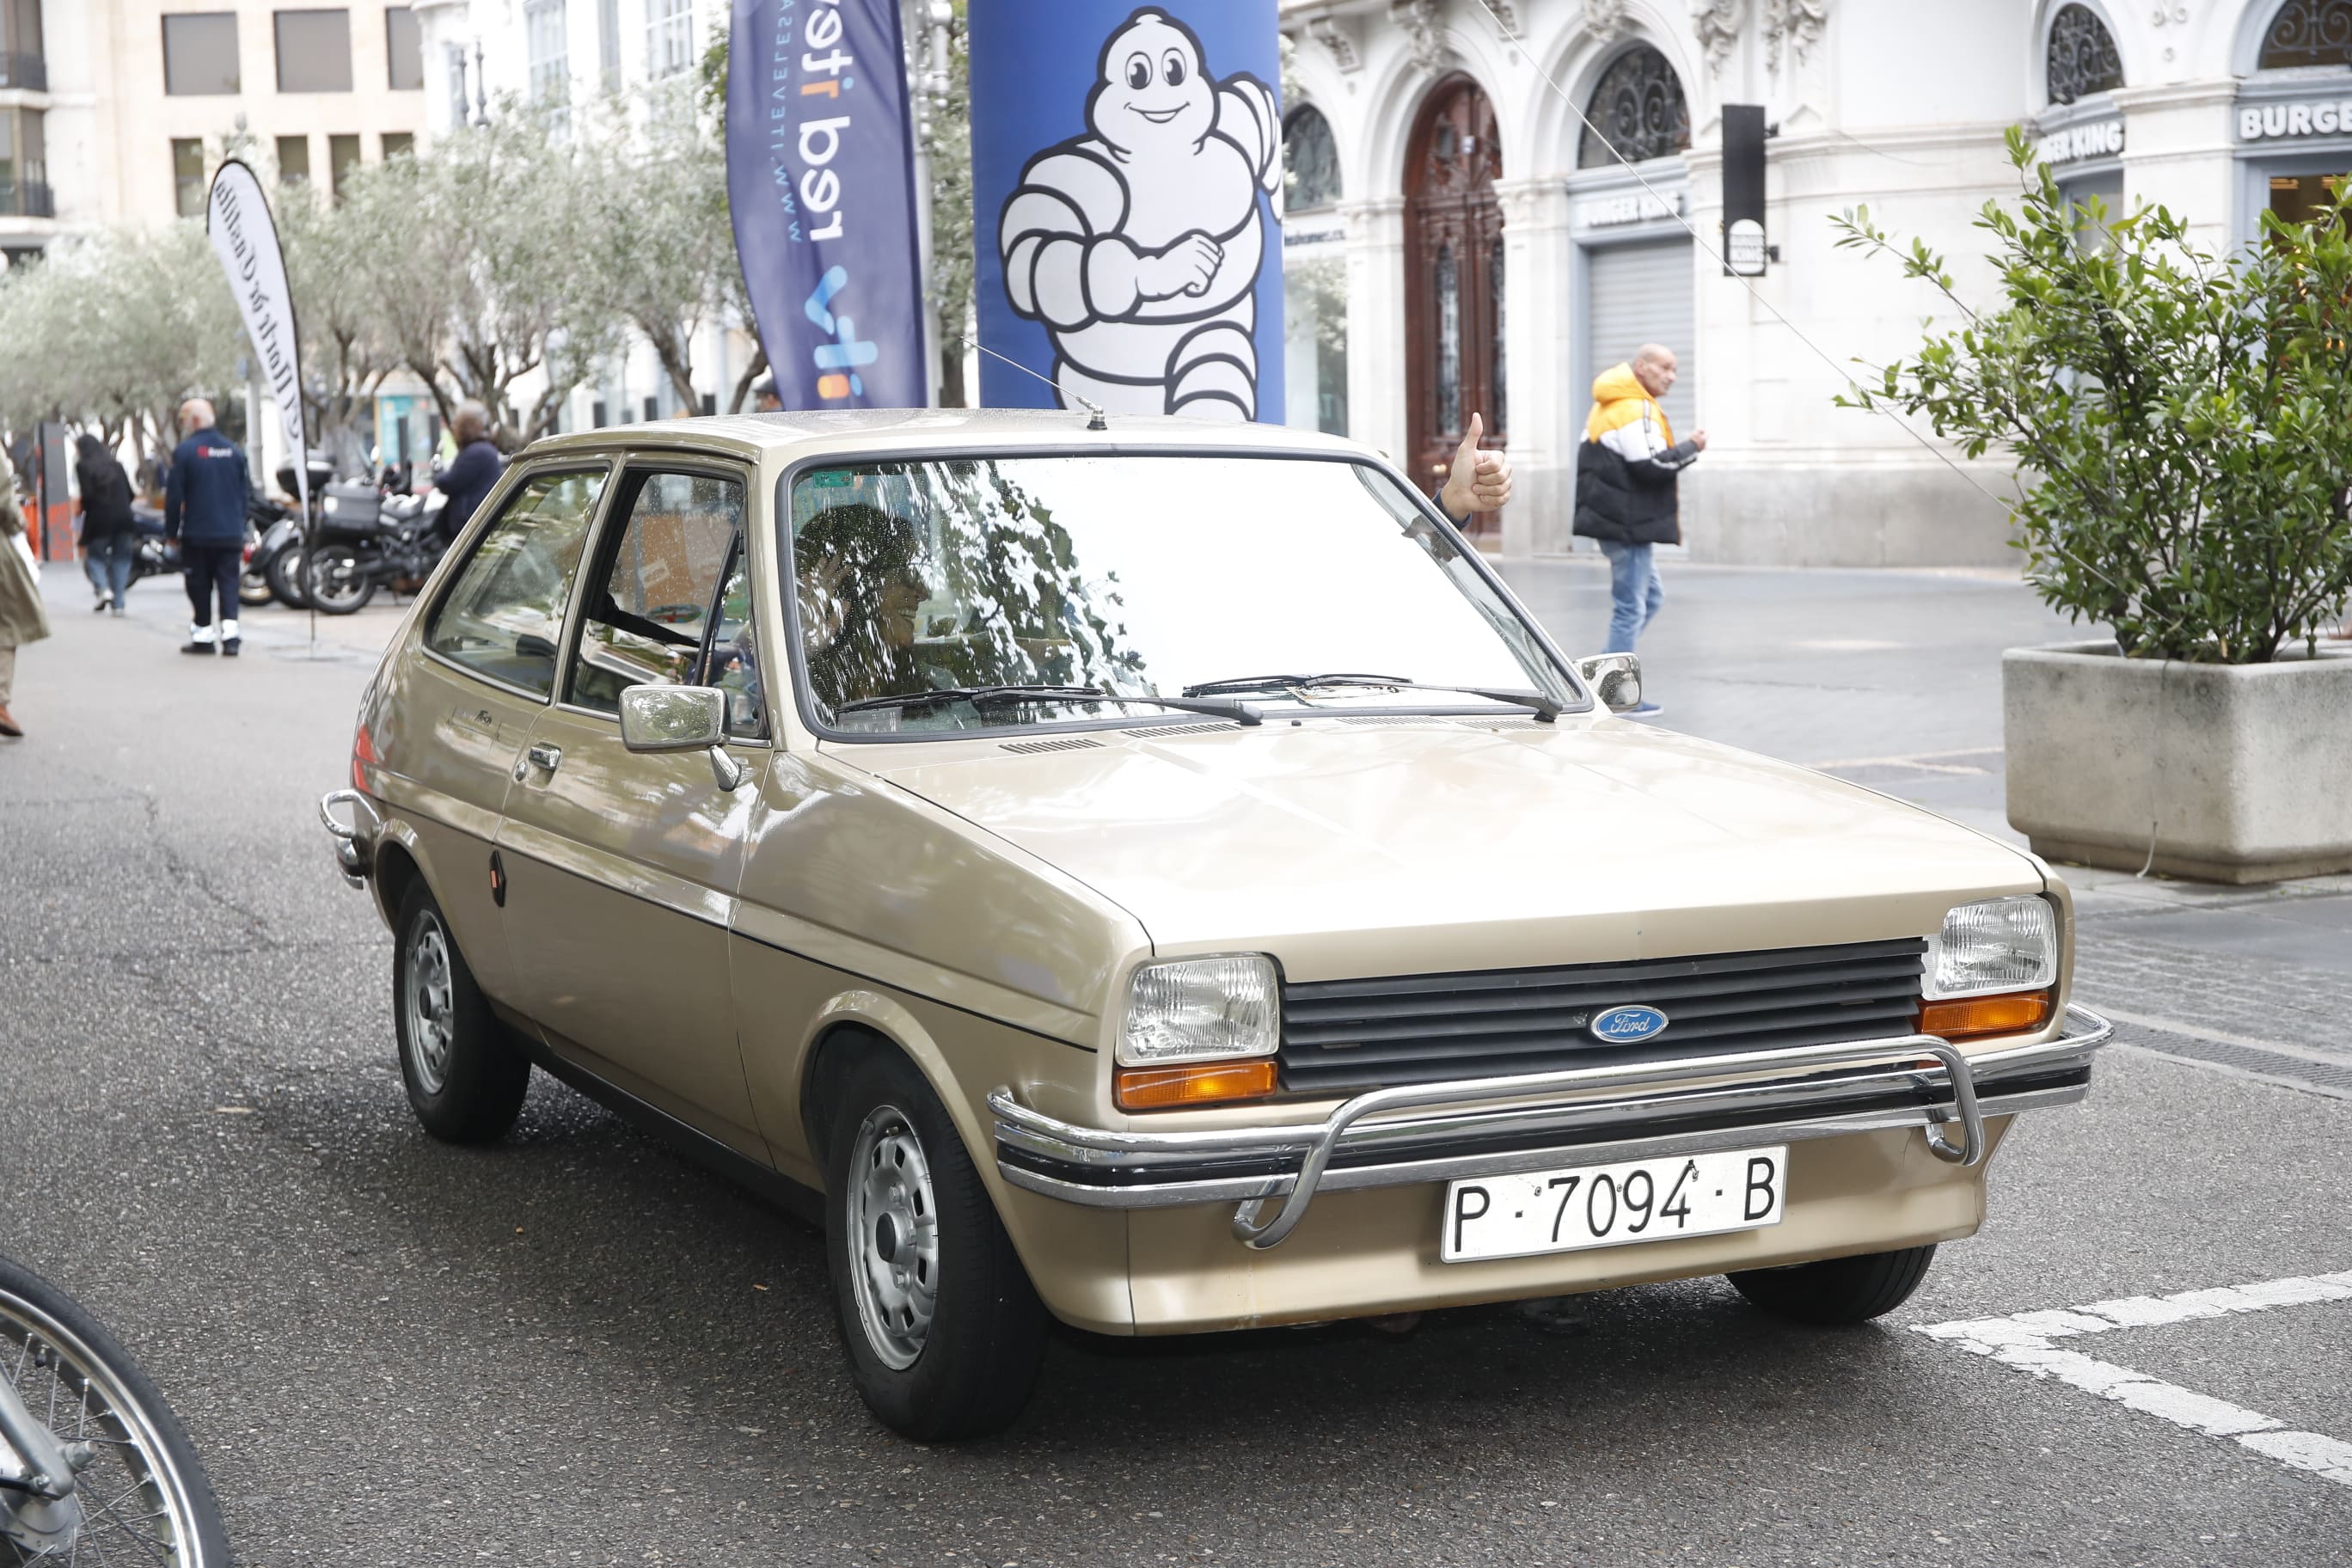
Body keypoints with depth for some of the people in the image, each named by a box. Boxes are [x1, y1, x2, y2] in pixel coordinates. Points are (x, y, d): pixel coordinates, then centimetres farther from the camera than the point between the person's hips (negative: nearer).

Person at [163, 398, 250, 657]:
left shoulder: (185, 451, -8)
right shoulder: (233, 450, 7)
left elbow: (174, 496, -8)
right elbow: (244, 492, 13)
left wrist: (171, 530, 0)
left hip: (198, 534, -4)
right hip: (231, 533, 4)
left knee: (200, 585, 6)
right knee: (229, 583, 2)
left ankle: (203, 635, 10)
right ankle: (229, 633, -10)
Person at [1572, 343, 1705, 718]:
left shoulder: (1609, 406, 16)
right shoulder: (1636, 410, -16)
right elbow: (1651, 466, -23)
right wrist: (1691, 448, -10)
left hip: (1614, 518, 11)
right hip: (1629, 523, -11)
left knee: (1651, 596, 19)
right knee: (1631, 607, -5)